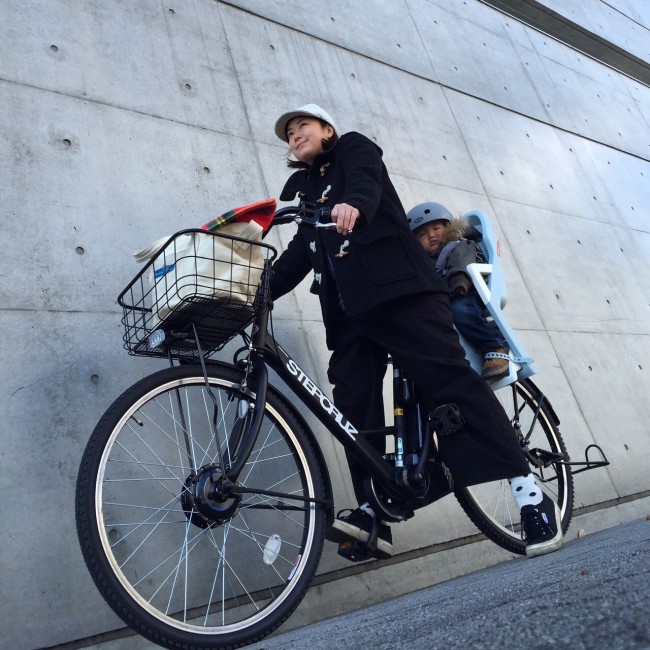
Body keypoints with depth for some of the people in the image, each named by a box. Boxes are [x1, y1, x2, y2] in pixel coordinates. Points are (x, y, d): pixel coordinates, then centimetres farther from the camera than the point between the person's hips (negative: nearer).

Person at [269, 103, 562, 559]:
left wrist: (352, 204, -33)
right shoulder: (299, 187, 31)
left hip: (396, 284, -6)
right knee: (354, 407, -3)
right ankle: (373, 513, 0)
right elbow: (299, 254, 22)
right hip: (346, 308, 7)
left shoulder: (353, 148, 15)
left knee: (449, 376, -14)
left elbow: (365, 182, -9)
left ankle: (528, 490, -10)